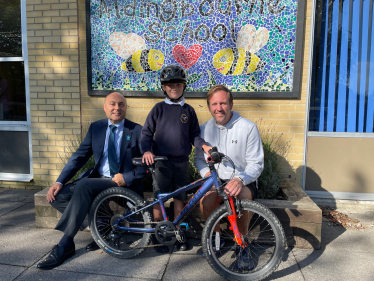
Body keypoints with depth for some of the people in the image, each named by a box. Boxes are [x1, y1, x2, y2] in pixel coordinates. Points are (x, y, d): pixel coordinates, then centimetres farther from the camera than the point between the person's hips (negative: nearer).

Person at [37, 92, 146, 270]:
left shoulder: (137, 131, -5)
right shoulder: (96, 127, 6)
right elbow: (79, 156, 4)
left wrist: (126, 177, -19)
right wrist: (59, 182, -6)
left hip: (123, 182, -5)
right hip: (97, 178, 6)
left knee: (83, 186, -30)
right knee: (58, 195, -12)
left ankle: (64, 246, -19)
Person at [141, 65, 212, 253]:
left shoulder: (188, 110, 6)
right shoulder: (159, 108, 1)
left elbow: (194, 135, 7)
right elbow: (146, 132, -1)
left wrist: (203, 145, -13)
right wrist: (147, 150, -18)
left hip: (181, 162, 2)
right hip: (161, 161, -2)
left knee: (179, 197, 11)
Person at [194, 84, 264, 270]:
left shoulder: (248, 127, -9)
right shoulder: (204, 129, 3)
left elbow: (256, 164, -10)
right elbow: (199, 158, 12)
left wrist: (240, 179, -29)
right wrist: (206, 172, -11)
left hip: (244, 181, -2)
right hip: (216, 180, 2)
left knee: (242, 197, -35)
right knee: (206, 201, -28)